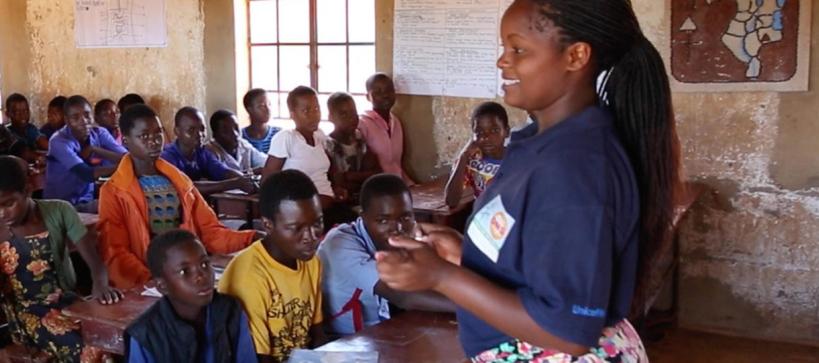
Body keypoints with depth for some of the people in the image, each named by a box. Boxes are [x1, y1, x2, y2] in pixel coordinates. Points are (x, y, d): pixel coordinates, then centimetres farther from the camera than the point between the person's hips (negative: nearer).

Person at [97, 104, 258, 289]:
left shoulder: (180, 181, 15)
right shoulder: (113, 191, 1)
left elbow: (210, 232, 11)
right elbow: (115, 254, -7)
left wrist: (252, 239, -7)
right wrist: (151, 281, -25)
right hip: (146, 286, -4)